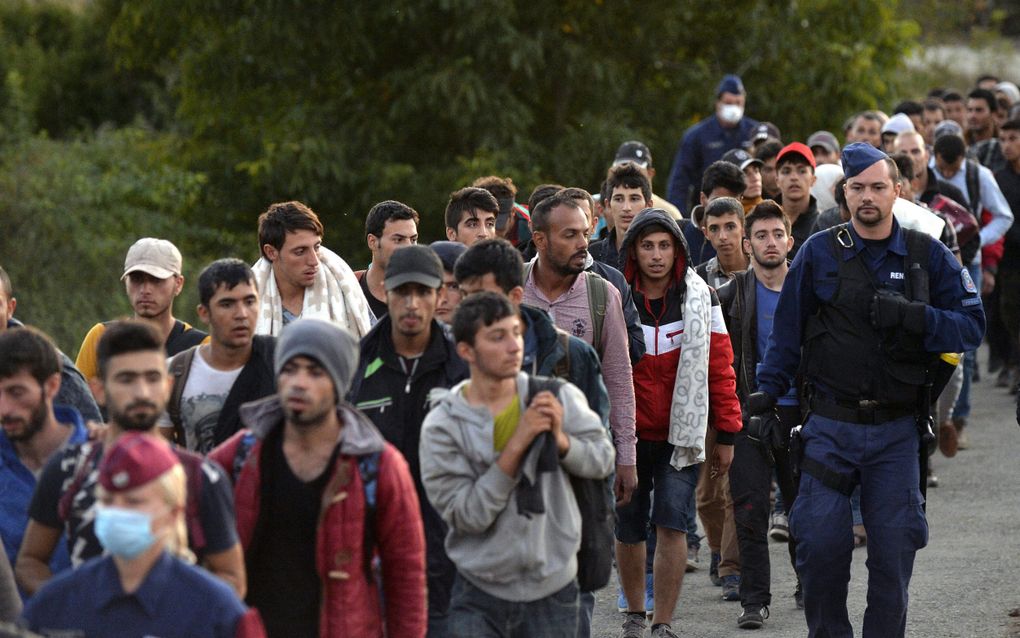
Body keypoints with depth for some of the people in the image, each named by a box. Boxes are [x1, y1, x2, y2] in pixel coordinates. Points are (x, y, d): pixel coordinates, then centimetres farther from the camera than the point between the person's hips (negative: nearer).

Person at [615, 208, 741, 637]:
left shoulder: (700, 299, -2)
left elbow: (720, 368, 2)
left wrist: (725, 435, 1)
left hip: (680, 436, -1)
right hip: (626, 436, 1)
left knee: (671, 525, -11)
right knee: (628, 530, 10)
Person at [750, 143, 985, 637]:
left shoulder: (927, 256, 4)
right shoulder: (819, 253, 3)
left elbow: (971, 327, 0)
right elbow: (788, 330, 8)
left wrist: (911, 317, -15)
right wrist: (767, 389, -1)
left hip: (895, 430, 0)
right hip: (830, 427, 0)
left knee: (893, 551, 2)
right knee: (820, 545, -3)